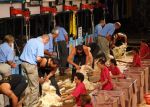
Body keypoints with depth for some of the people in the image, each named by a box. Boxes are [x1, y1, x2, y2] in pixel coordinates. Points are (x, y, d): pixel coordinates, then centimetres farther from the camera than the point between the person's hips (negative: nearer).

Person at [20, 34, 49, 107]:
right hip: (31, 65, -8)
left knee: (27, 84, 18)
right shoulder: (41, 44, -11)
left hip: (23, 62, 8)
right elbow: (38, 58, -19)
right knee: (34, 86, 6)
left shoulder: (31, 40, 14)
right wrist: (42, 60, 2)